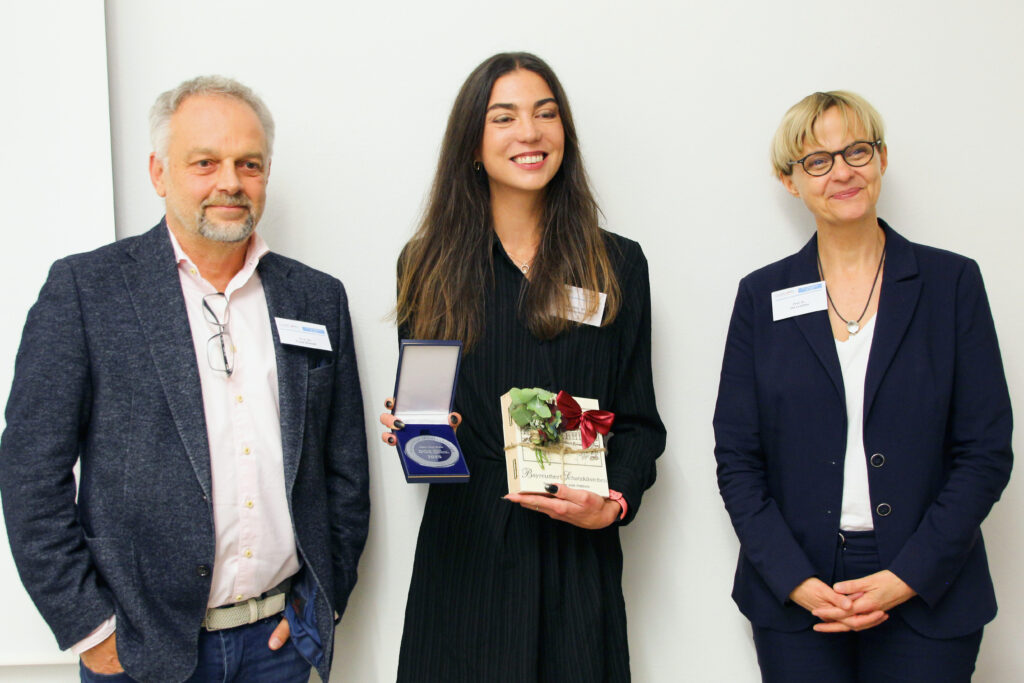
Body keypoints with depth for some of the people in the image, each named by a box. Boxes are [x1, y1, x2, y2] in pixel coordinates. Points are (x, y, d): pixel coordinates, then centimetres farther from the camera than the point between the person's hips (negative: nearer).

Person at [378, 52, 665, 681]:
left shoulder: (618, 265, 5)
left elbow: (640, 421, 6)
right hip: (464, 552, 0)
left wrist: (614, 503, -11)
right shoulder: (428, 266, 7)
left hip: (577, 557, 0)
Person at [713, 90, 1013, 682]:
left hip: (927, 599, 0)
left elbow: (987, 451, -2)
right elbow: (737, 457, 2)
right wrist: (795, 580, -10)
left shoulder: (952, 282, 1)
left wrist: (907, 577, -10)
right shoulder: (762, 296, 4)